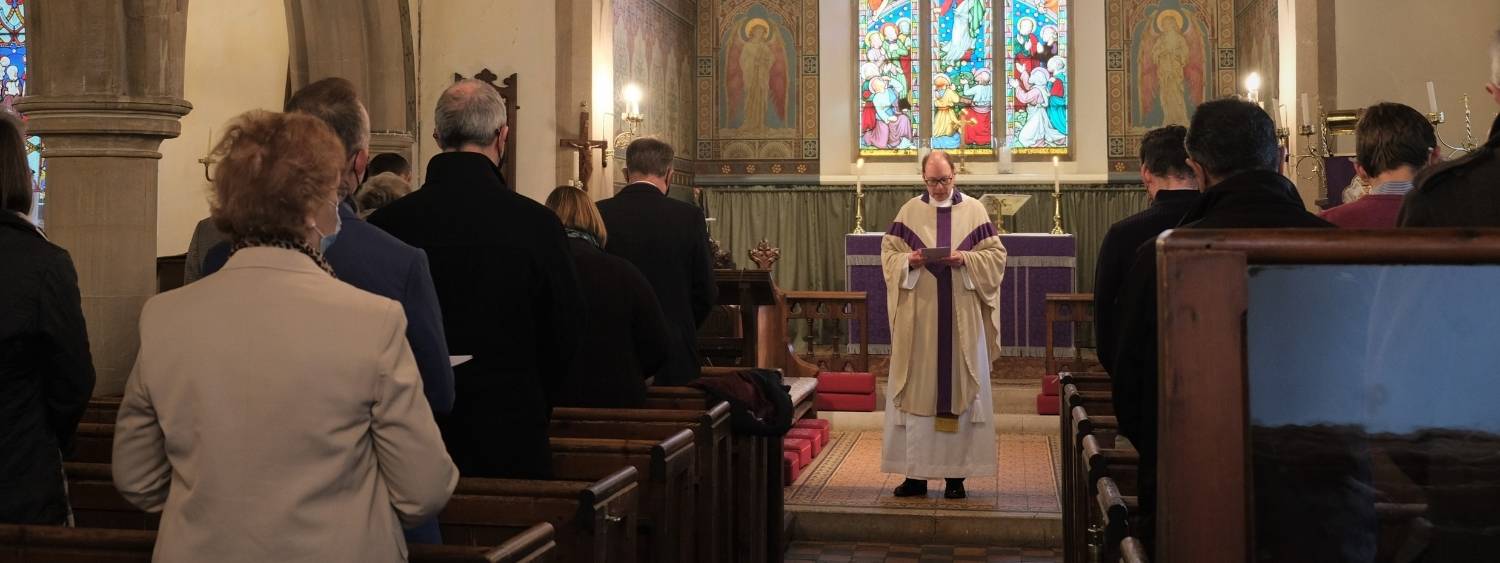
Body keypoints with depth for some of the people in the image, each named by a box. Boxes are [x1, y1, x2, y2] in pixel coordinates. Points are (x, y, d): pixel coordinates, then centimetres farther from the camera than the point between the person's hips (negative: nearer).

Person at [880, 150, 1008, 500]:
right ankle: (915, 473, 5)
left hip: (962, 318, 0)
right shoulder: (909, 211, 7)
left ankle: (956, 474, 7)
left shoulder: (973, 210, 5)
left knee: (961, 388, 1)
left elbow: (996, 255, 4)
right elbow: (888, 254, 7)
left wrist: (966, 259, -13)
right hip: (918, 317, 0)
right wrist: (909, 261, -13)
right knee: (916, 389, 0)